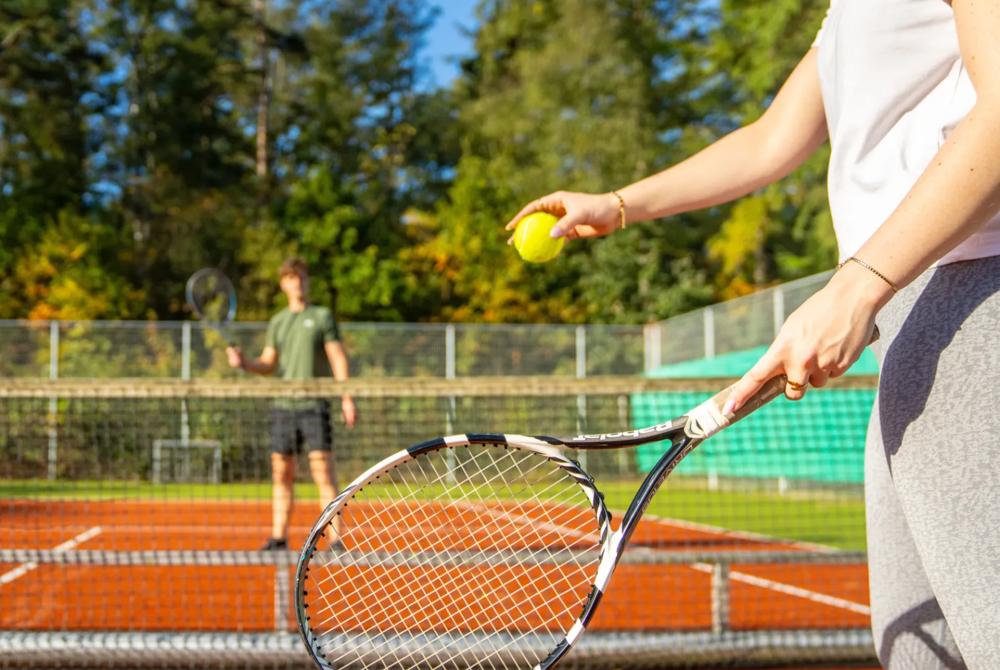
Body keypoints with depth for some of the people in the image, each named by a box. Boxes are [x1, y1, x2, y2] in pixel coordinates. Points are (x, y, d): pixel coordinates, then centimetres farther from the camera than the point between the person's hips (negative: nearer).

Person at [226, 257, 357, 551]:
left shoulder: (323, 316, 4)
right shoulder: (277, 322, 16)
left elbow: (338, 360, -2)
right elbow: (268, 364, 15)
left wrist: (346, 398, -12)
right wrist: (243, 362, -6)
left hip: (315, 406, -4)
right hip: (283, 406, 4)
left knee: (323, 472, -9)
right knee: (281, 475, 6)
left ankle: (335, 539, -9)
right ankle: (278, 538, 13)